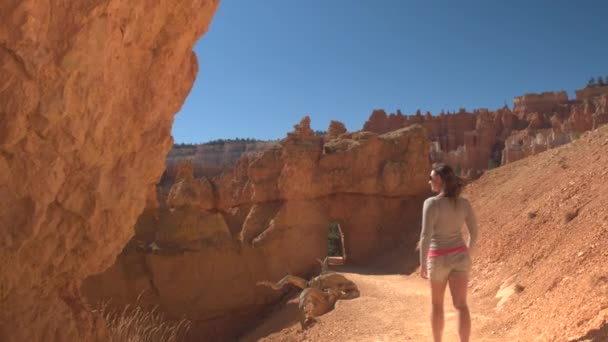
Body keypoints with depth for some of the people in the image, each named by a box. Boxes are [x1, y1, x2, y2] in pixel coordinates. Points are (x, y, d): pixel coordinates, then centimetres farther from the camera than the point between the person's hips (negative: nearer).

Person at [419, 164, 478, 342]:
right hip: (459, 257, 4)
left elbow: (426, 235, -23)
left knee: (437, 304, 17)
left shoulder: (432, 203, -18)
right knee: (461, 305, 1)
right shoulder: (464, 203, -1)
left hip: (439, 259, -3)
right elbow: (474, 231, 7)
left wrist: (422, 262, -14)